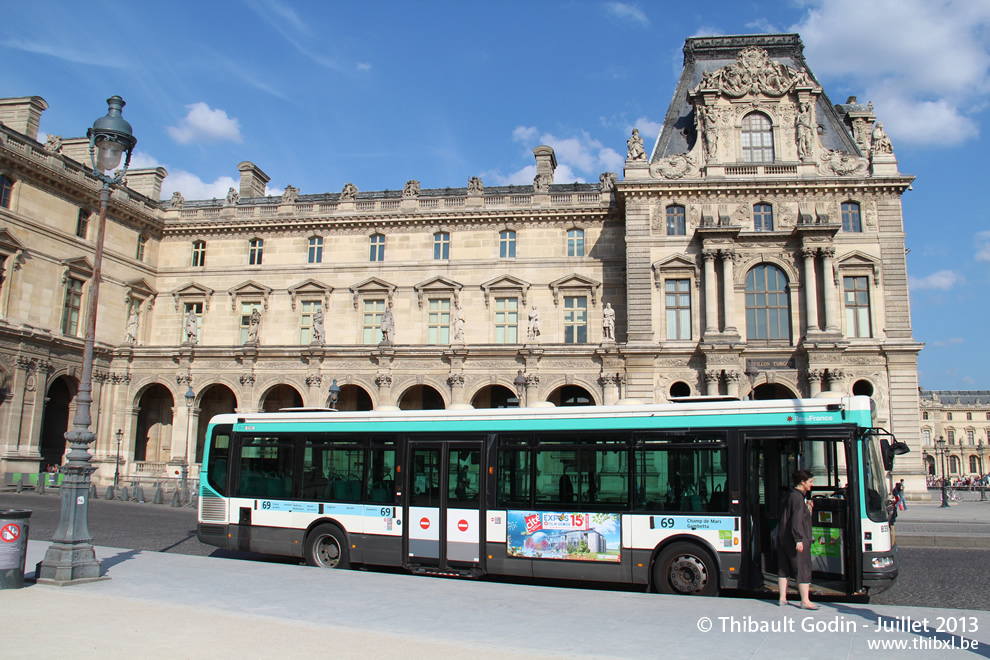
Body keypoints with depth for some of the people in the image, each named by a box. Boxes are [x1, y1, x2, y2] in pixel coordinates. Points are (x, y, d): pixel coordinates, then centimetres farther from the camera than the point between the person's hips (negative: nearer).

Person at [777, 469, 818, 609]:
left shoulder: (787, 496, 16)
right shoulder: (798, 497, -13)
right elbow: (796, 519, -21)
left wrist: (807, 508, 20)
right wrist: (799, 539, -24)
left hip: (782, 538, 9)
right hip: (794, 539, -9)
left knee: (784, 568, 12)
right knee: (803, 569, -4)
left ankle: (782, 598, 16)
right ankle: (805, 601, -3)